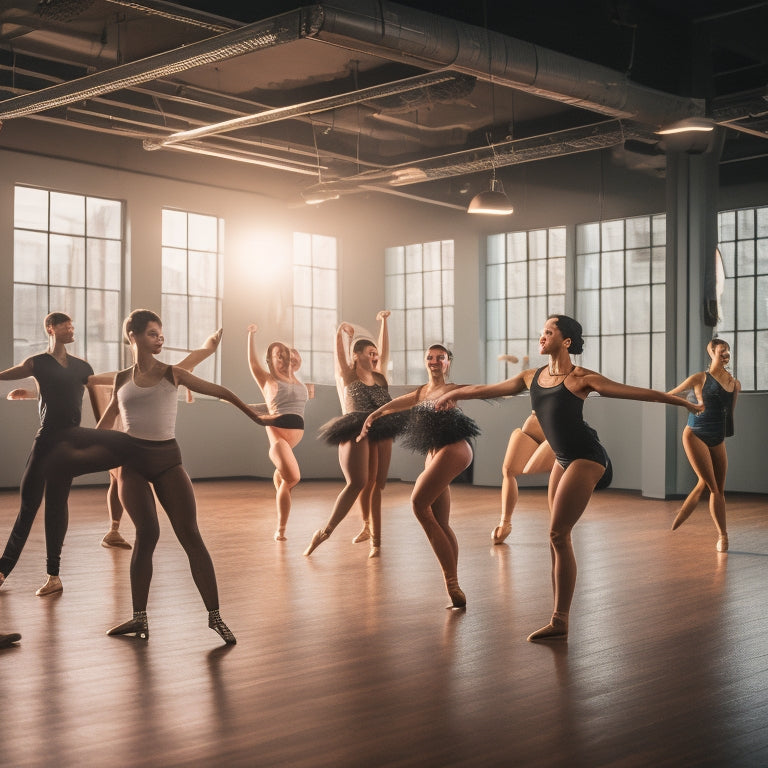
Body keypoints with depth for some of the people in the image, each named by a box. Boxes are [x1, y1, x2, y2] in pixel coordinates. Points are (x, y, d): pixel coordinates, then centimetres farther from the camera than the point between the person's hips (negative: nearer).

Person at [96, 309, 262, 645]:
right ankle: (139, 617, 2)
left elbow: (218, 391, 9)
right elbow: (107, 421, 22)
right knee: (147, 532, -11)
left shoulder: (172, 373, 5)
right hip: (132, 459, 1)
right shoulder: (122, 379, 10)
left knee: (190, 535, -7)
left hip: (167, 459, 0)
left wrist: (254, 415, 9)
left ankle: (214, 615, -7)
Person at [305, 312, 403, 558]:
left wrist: (383, 321, 11)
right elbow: (339, 354, -8)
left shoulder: (379, 376, 17)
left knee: (375, 485, 3)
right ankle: (325, 531, -13)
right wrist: (340, 332, -20)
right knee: (357, 483, -19)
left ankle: (374, 538, 6)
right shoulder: (347, 376, 6)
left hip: (381, 435, 5)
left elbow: (384, 348, 14)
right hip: (356, 434, -5)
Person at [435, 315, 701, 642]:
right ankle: (560, 618, 14)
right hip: (563, 459, 7)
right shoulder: (532, 377, 8)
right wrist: (453, 394, 29)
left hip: (586, 458, -7)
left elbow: (636, 392, -10)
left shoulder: (581, 378, -10)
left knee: (558, 535, -11)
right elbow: (487, 389, 20)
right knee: (558, 537, 7)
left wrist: (683, 402, -9)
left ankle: (560, 621, -5)